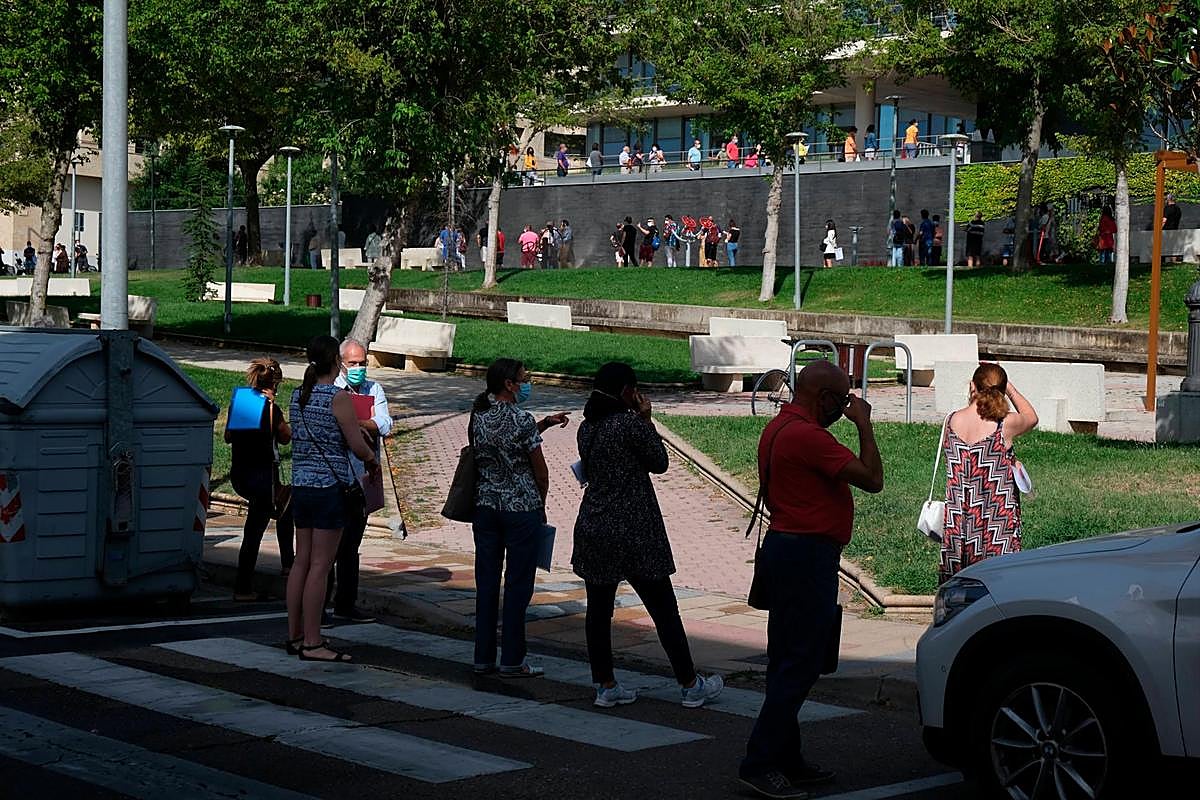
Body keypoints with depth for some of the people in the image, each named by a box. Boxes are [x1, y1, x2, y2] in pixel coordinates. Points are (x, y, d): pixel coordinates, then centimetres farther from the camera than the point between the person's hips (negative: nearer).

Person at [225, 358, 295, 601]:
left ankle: (288, 563, 33)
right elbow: (286, 437, 1)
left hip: (238, 476, 8)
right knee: (254, 532, 4)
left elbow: (227, 437, 13)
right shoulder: (270, 408, -15)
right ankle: (243, 588, 7)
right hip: (263, 475, -8)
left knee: (285, 504, 28)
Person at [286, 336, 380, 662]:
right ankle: (312, 643, -2)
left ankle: (295, 635, 19)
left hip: (301, 484, 7)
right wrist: (372, 461, 10)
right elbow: (357, 446, -12)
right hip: (329, 487, -7)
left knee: (301, 562, 13)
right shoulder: (338, 398, -12)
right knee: (320, 566, -4)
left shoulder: (298, 396, 9)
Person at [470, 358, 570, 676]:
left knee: (486, 582, 11)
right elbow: (540, 471, -8)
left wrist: (544, 424, 17)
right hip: (521, 508, -6)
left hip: (485, 507, 6)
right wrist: (540, 505, 8)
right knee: (518, 584, 2)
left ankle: (483, 657, 15)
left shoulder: (478, 416, 4)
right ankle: (512, 661, 7)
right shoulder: (521, 419, -14)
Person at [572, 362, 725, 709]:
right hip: (633, 533, -6)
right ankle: (690, 686, 12)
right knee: (664, 610, 3)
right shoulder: (630, 424, -15)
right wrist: (646, 420, 1)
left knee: (598, 609, 10)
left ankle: (605, 686, 15)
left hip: (592, 528, 6)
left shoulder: (586, 428, 5)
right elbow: (659, 463, -4)